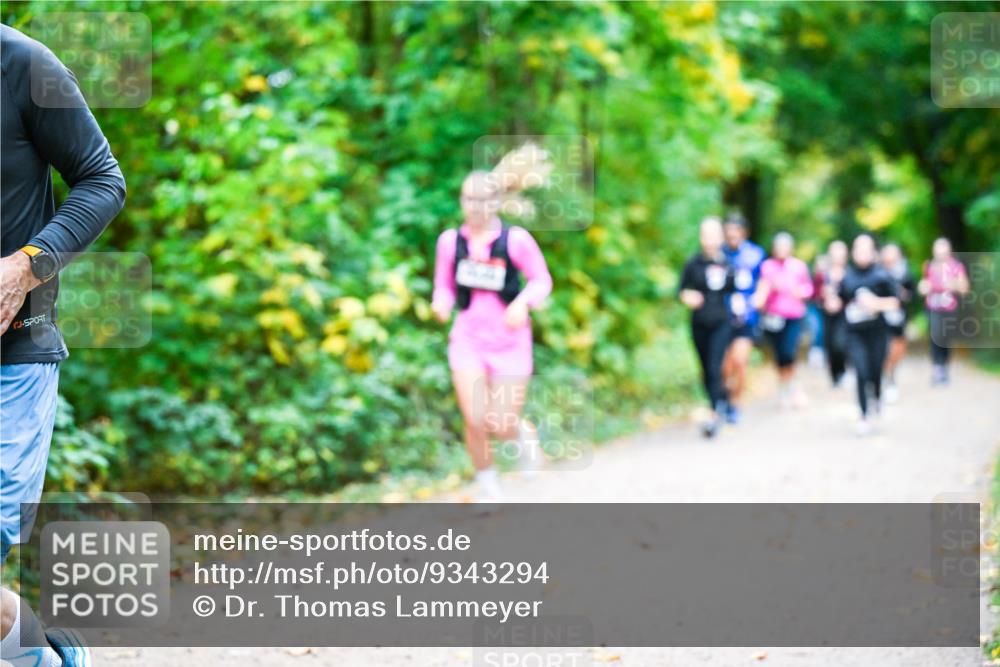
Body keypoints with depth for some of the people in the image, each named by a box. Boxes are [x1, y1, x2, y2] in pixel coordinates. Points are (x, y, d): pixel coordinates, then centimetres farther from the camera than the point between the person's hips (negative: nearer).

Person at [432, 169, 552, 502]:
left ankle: (524, 432, 37)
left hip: (509, 341, -1)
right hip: (467, 340, 2)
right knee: (475, 422, -10)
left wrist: (523, 302, -21)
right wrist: (441, 303, -14)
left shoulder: (515, 240, -10)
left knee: (503, 427, -2)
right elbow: (444, 286, 8)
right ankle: (488, 489, 15)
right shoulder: (450, 241, -2)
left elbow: (542, 280, -2)